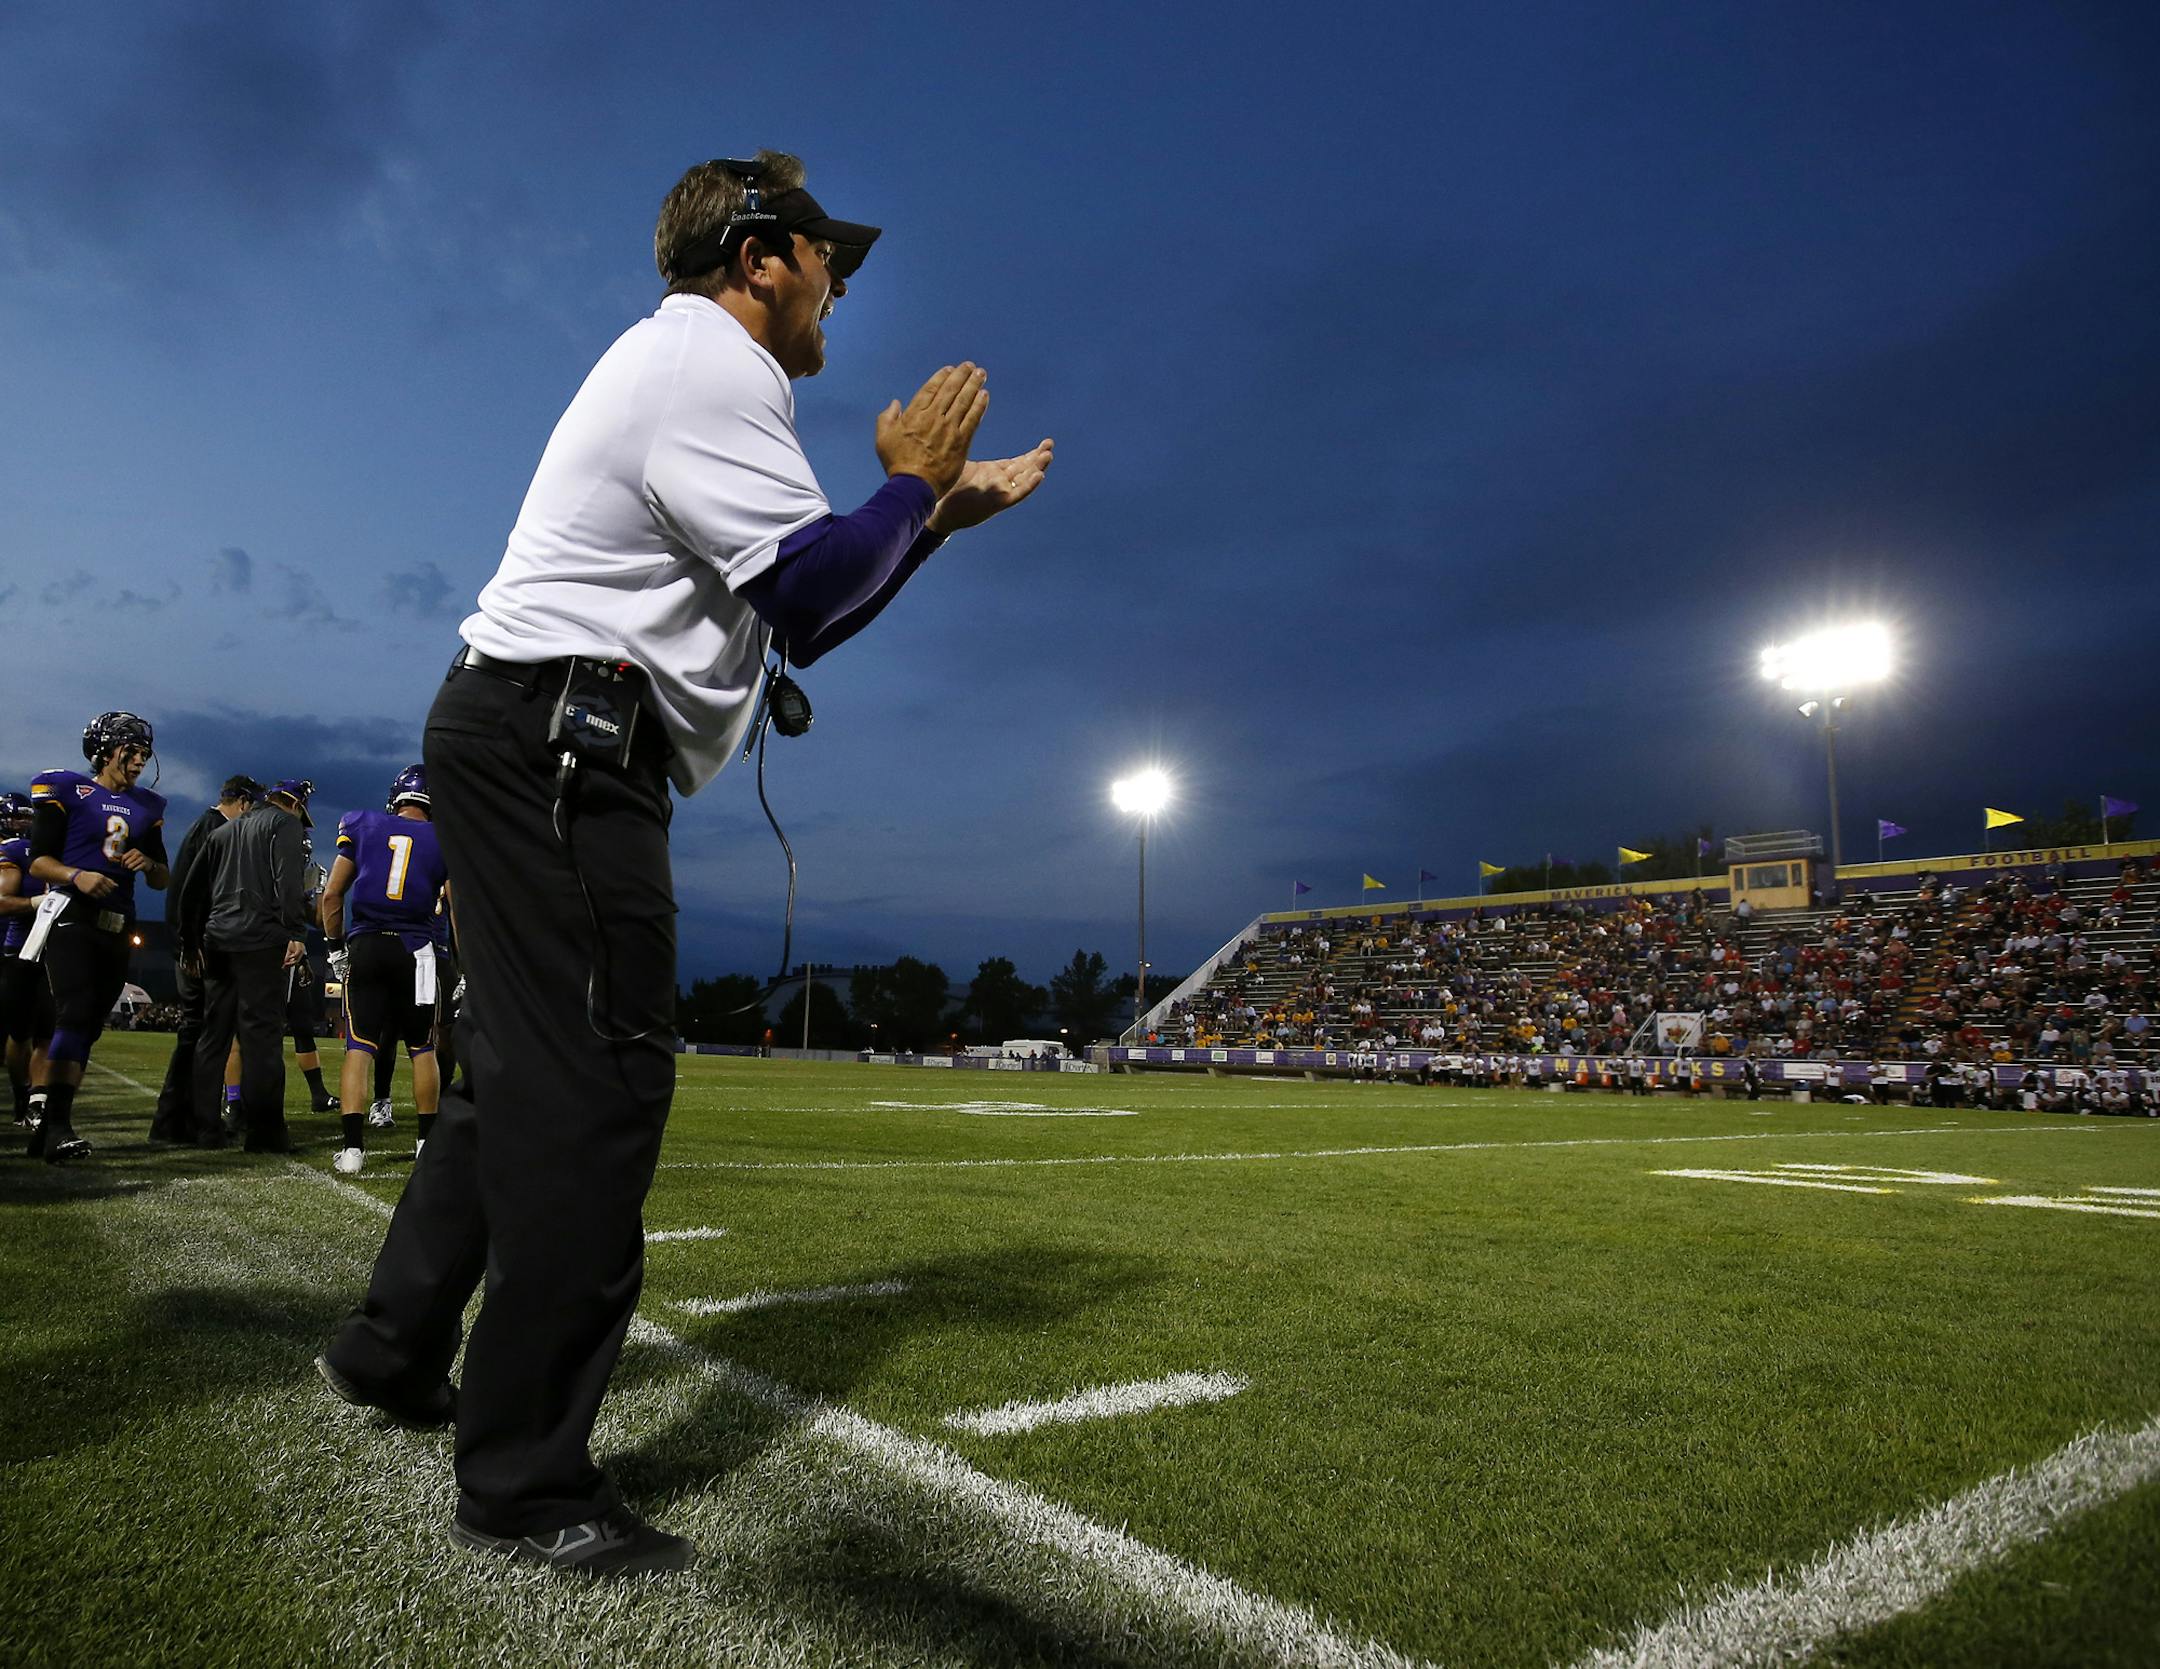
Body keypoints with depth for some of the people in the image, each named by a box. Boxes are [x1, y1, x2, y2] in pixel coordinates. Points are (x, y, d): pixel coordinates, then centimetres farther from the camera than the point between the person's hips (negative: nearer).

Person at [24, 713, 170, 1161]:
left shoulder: (147, 806, 16)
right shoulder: (63, 790, 1)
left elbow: (162, 881, 19)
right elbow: (39, 861, -4)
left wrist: (149, 864, -3)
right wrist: (77, 876, -22)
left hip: (117, 929, 6)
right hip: (72, 919, -6)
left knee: (88, 1026, 5)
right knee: (75, 1014, -18)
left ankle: (51, 1124, 11)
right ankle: (57, 1126, -20)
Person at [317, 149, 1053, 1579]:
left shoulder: (695, 370, 27)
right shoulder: (713, 360, -7)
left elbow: (793, 615, 23)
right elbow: (813, 594, -18)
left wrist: (940, 516, 22)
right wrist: (910, 482, -2)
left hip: (531, 753, 11)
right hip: (561, 747, -11)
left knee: (524, 1069, 17)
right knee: (593, 1085, -11)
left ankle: (397, 1350, 32)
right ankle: (530, 1486, -3)